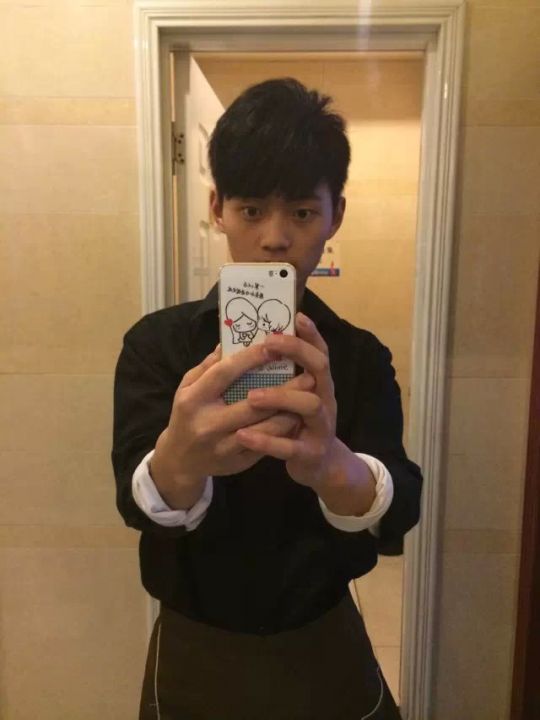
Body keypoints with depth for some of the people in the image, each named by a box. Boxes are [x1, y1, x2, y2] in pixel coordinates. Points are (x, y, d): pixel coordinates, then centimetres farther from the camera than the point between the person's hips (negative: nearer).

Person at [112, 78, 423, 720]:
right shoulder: (156, 343, -12)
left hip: (324, 649, 1)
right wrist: (179, 461, -49)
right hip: (194, 655, 0)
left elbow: (401, 506, -23)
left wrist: (332, 465, -45)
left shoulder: (360, 356, -9)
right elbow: (137, 497, -26)